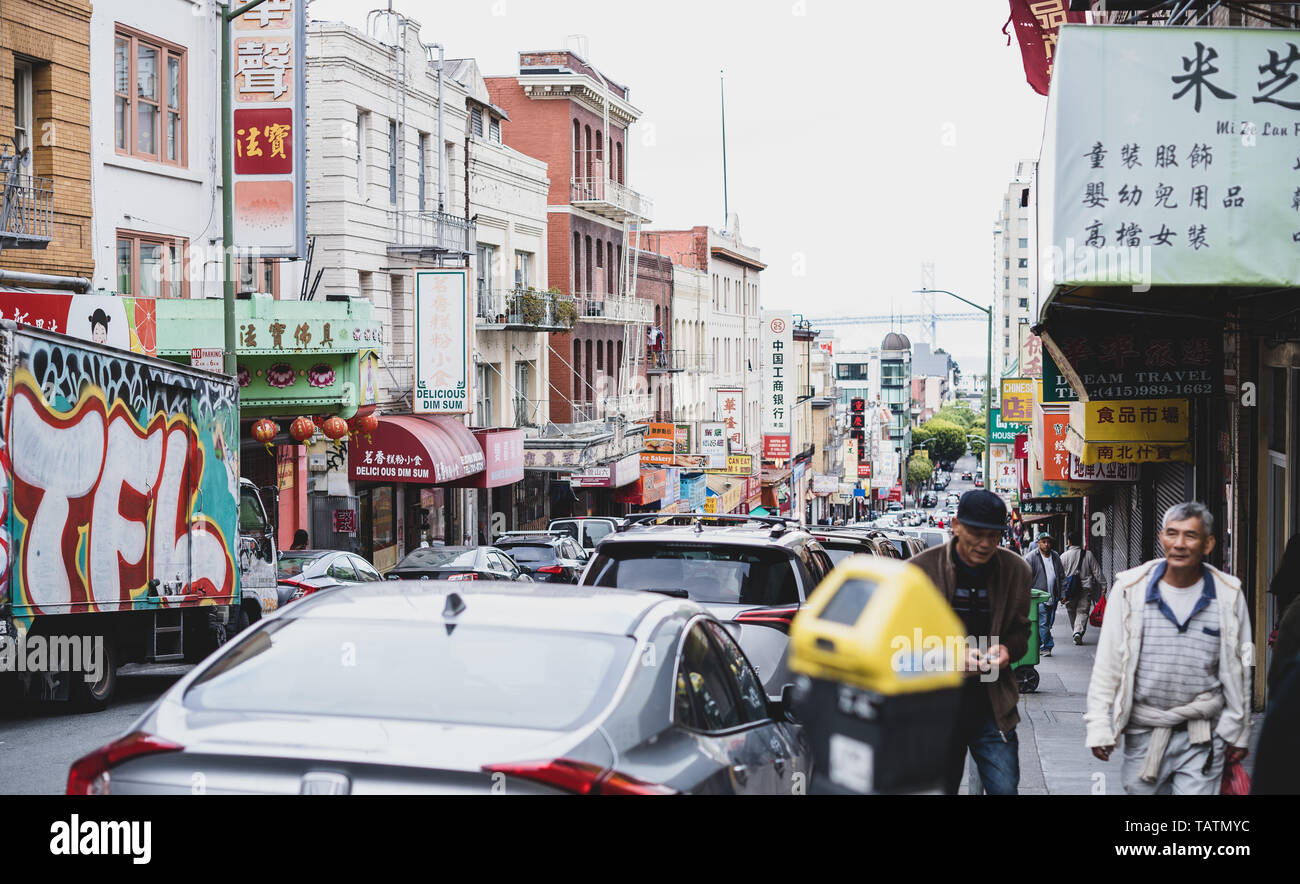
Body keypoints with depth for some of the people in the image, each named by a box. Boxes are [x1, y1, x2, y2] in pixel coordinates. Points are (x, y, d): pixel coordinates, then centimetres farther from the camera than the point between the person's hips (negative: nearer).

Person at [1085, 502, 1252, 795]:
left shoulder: (1229, 595, 0)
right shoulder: (1130, 589, -3)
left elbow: (1239, 670, 8)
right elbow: (1107, 664, 0)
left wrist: (1238, 733, 10)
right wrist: (1099, 726, -3)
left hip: (1203, 737, 0)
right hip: (1143, 733, 0)